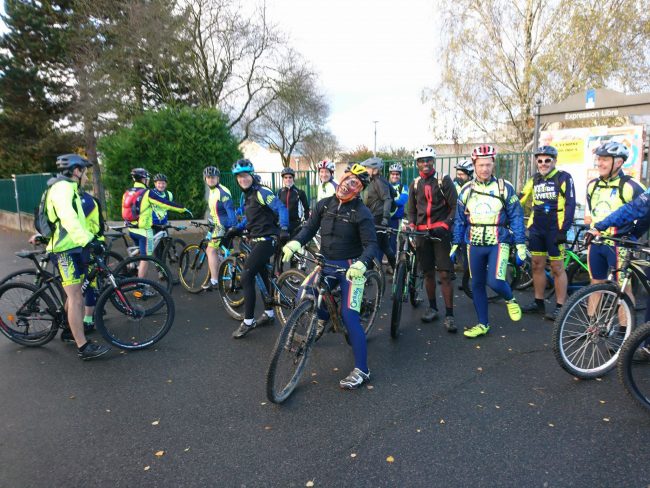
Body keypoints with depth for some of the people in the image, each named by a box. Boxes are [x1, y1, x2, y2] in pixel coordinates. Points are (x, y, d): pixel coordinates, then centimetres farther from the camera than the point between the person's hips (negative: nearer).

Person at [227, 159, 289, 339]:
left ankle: (248, 321, -3)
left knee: (246, 277, -12)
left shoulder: (262, 192, -14)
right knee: (264, 276, 18)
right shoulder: (246, 195, 12)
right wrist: (236, 229, 12)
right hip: (257, 240, 10)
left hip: (266, 240, -10)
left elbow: (281, 209, -23)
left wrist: (284, 229, -36)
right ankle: (269, 314, 32)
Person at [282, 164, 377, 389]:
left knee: (349, 316, -11)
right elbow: (310, 227, 4)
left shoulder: (362, 213, -12)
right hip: (325, 263, 5)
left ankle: (362, 370, -2)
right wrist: (295, 243, -16)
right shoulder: (324, 204, 2)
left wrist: (361, 264, -35)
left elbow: (371, 244, -15)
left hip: (349, 267, -5)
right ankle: (323, 317, 31)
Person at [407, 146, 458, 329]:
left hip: (440, 231, -4)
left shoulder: (444, 180, -1)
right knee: (428, 273, 10)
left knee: (445, 274, -8)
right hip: (422, 232, 4)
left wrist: (445, 225, -14)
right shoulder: (415, 184, 11)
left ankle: (449, 315, -3)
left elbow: (454, 207, -2)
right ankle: (432, 307, 24)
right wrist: (411, 225, 0)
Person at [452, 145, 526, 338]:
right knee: (477, 285, 7)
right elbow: (459, 220, 9)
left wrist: (521, 246, -7)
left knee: (494, 281, -18)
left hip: (498, 243, -3)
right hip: (475, 245, 4)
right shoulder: (467, 189, 5)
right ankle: (483, 324, 22)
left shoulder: (504, 187, -4)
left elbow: (516, 217, -3)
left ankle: (510, 300, 17)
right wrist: (455, 245, 7)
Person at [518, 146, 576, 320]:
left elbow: (570, 205, -10)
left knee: (557, 268, 0)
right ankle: (538, 303, 21)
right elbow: (520, 200, 12)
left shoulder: (564, 178, -7)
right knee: (537, 266, 10)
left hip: (554, 230, -5)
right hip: (536, 229, 6)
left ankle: (560, 307, 9)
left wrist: (564, 230, -16)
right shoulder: (534, 179, 9)